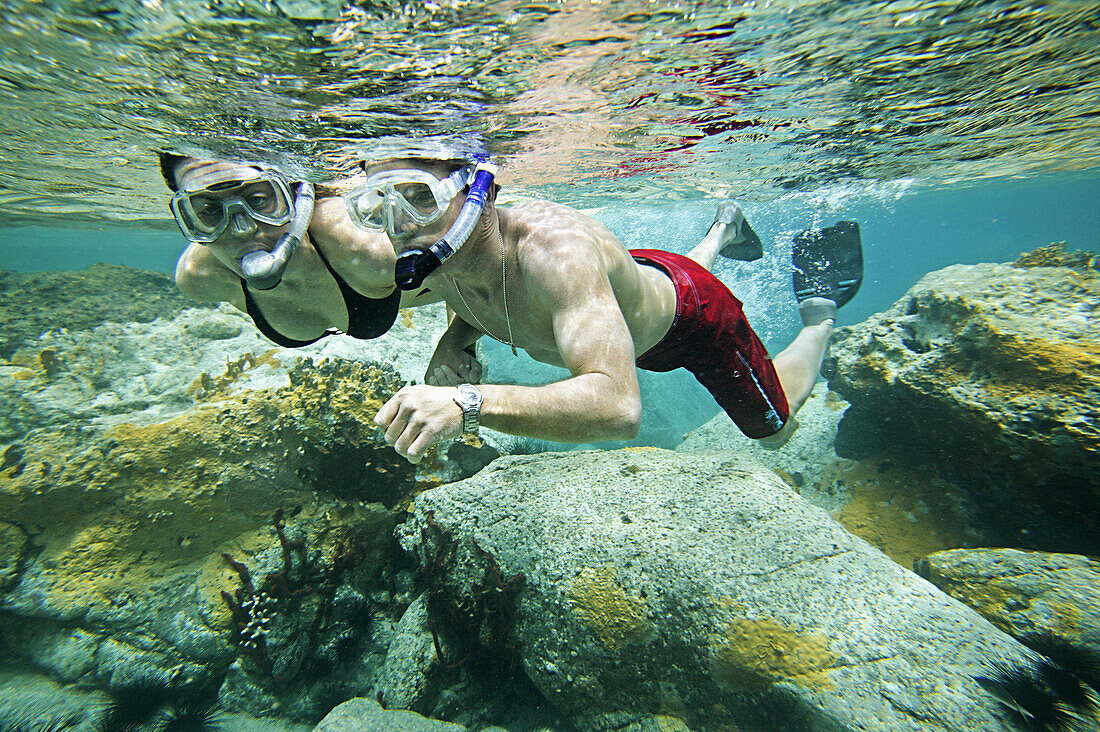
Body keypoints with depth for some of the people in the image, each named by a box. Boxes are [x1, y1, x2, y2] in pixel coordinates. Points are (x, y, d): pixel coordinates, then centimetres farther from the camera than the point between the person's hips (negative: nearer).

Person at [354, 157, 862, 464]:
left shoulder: (552, 247, -47)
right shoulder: (433, 264, -23)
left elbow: (618, 407, -55)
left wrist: (470, 403, -64)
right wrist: (451, 343, -20)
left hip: (695, 312, -5)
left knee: (774, 430, 22)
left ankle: (818, 307, 40)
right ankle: (724, 229, 61)